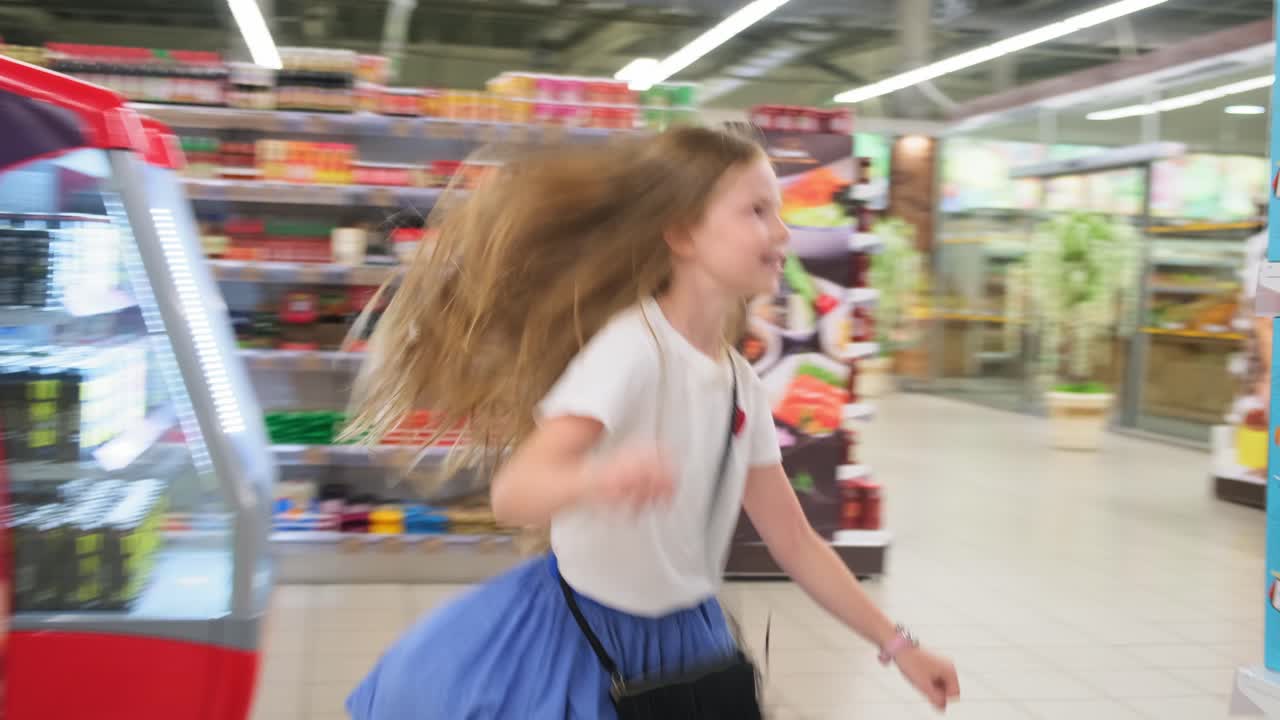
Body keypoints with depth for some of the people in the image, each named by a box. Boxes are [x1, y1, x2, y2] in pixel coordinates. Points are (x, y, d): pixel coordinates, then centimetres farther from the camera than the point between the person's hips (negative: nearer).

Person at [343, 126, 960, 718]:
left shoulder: (743, 386, 1)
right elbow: (512, 492, -36)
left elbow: (796, 544, 9)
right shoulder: (632, 346, -22)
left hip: (679, 638, 7)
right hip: (578, 638, -6)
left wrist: (896, 644, 8)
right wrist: (597, 480, -58)